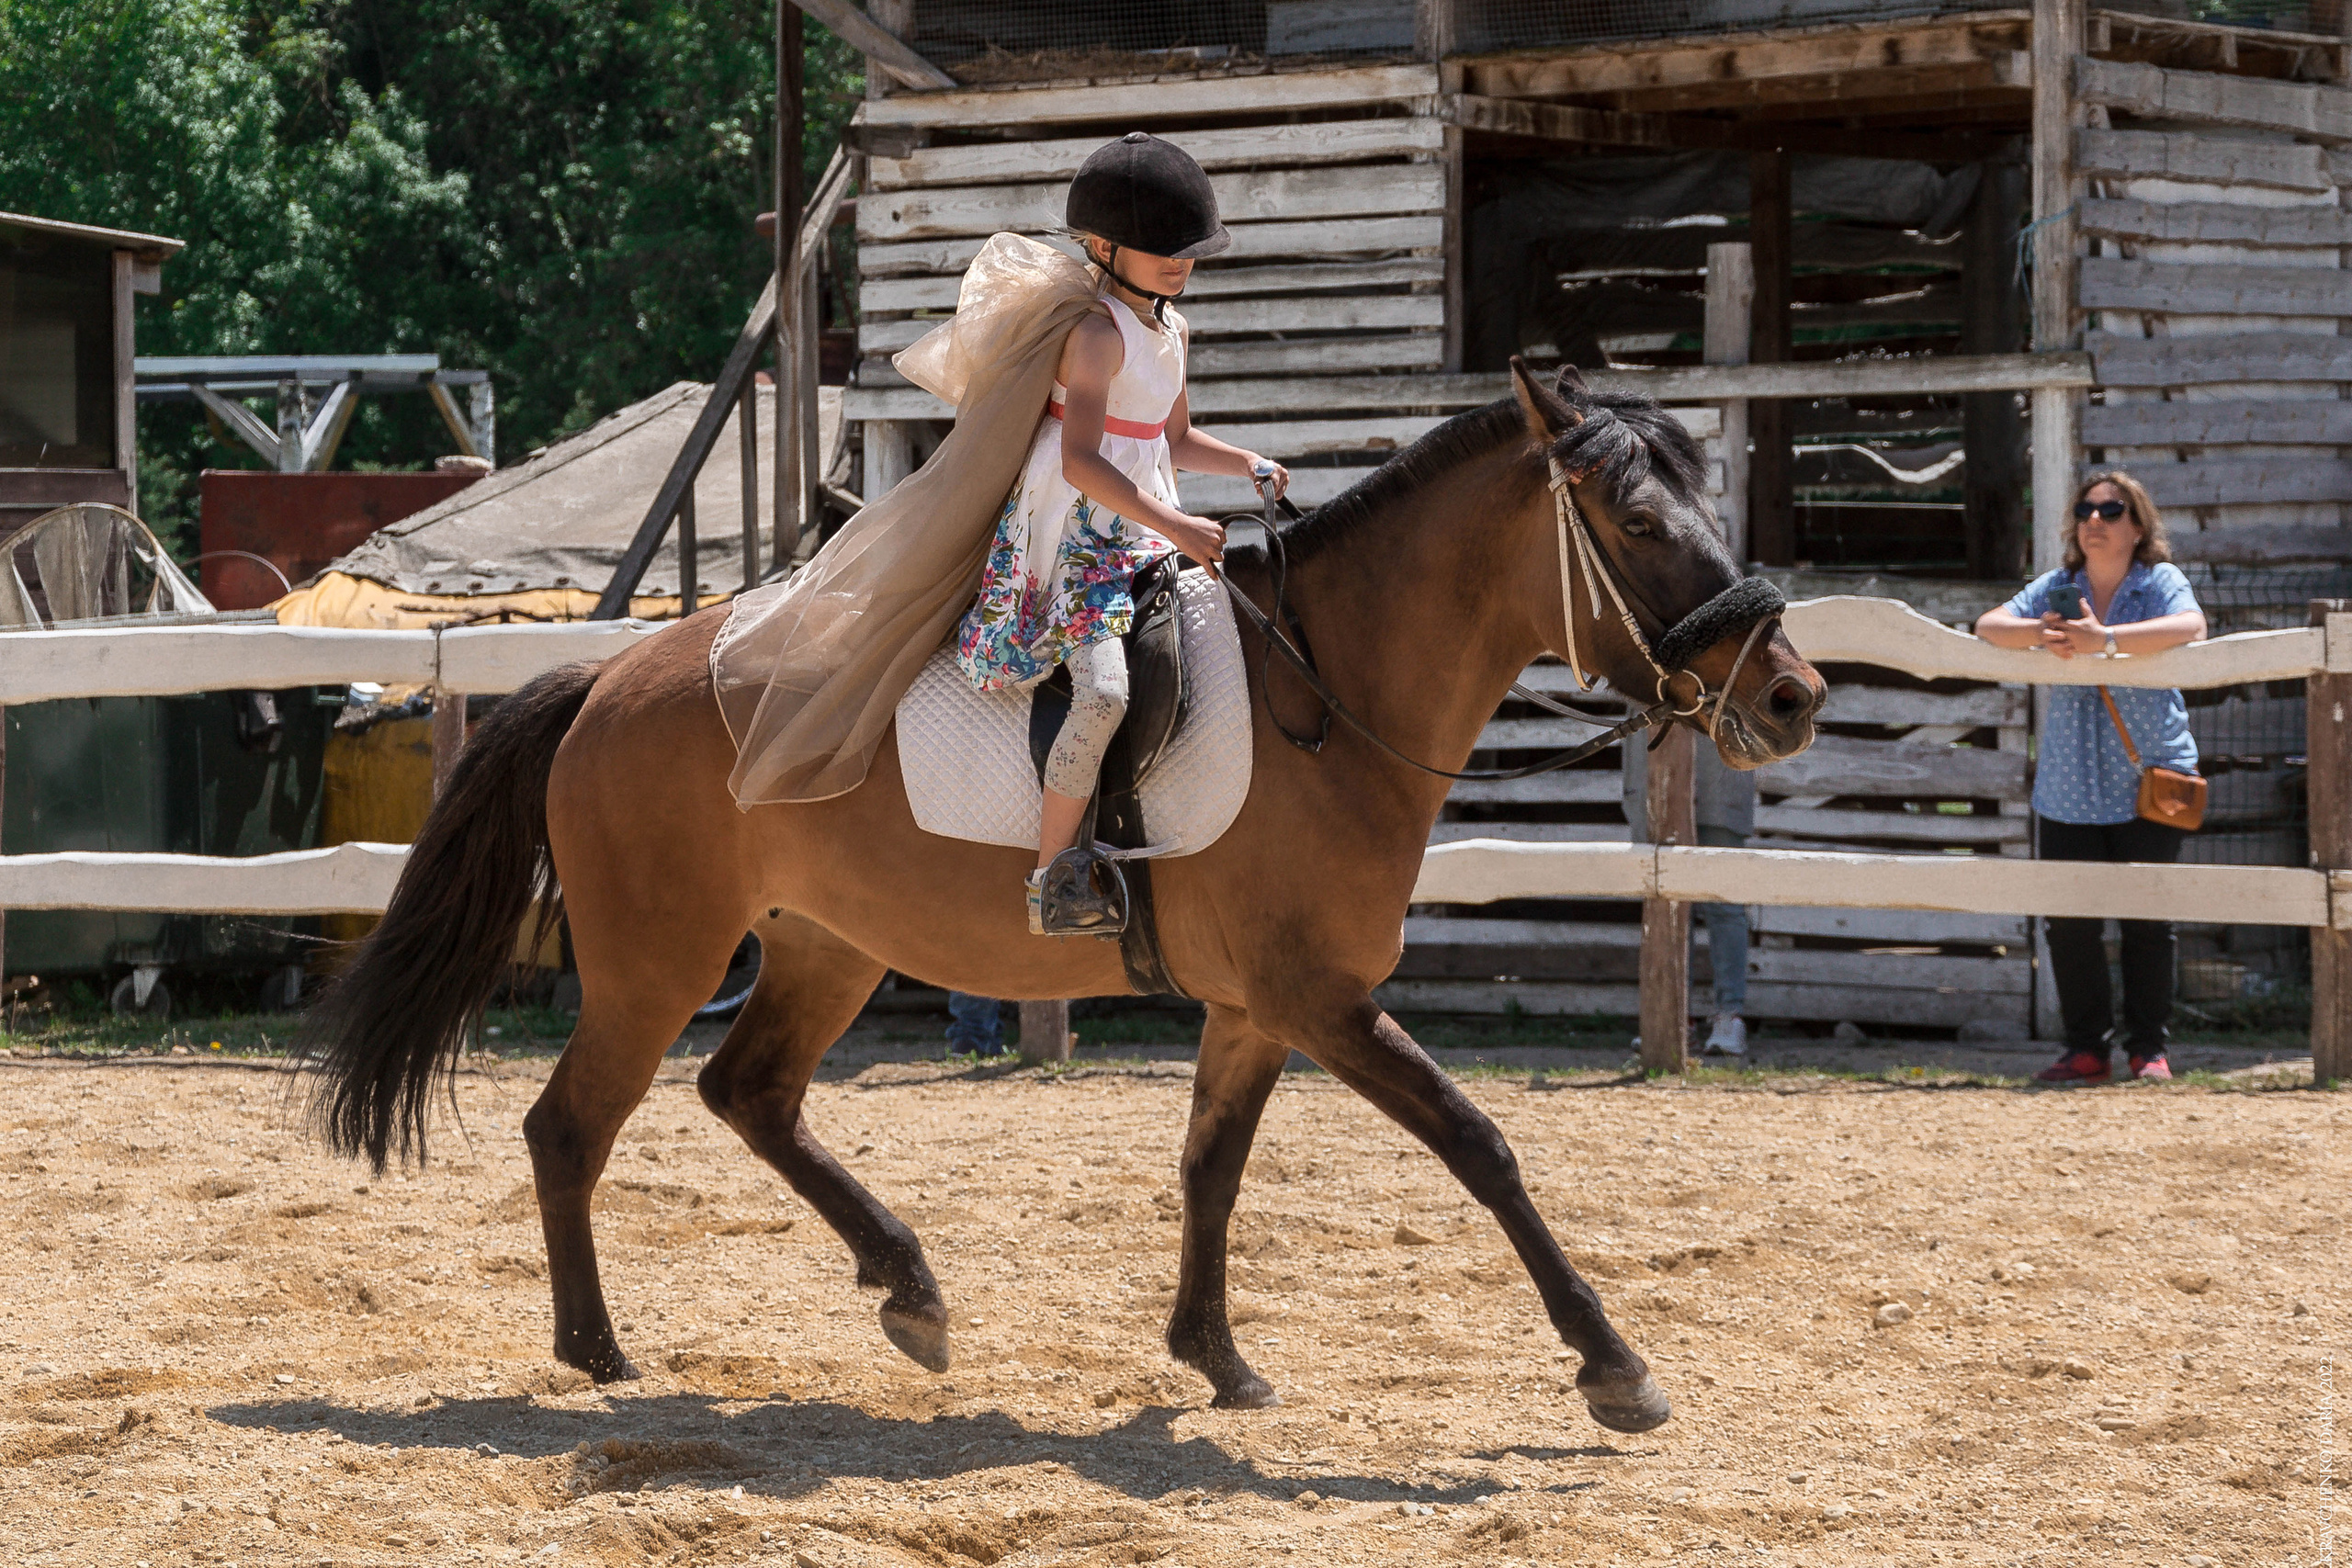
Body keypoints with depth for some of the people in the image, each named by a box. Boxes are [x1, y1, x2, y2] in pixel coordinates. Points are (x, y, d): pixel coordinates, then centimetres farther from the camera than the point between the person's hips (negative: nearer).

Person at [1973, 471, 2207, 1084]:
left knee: (2148, 921, 1)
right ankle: (2086, 1049, 10)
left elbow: (2190, 627, -23)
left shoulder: (2161, 583, -2)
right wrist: (2041, 634, -24)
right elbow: (1989, 626, -2)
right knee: (2070, 924, 0)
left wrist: (2106, 639, -33)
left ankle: (2147, 1049, 10)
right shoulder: (2055, 589, 9)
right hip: (2068, 791, 3)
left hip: (2149, 783, -3)